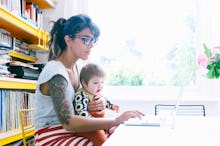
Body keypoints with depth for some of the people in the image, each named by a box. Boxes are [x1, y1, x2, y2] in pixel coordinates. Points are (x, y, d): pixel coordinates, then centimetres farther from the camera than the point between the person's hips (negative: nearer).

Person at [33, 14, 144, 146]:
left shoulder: (75, 67, 5)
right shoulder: (56, 73, -21)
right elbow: (69, 122, -31)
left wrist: (96, 105, -10)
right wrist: (116, 121, -33)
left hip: (71, 133, 8)